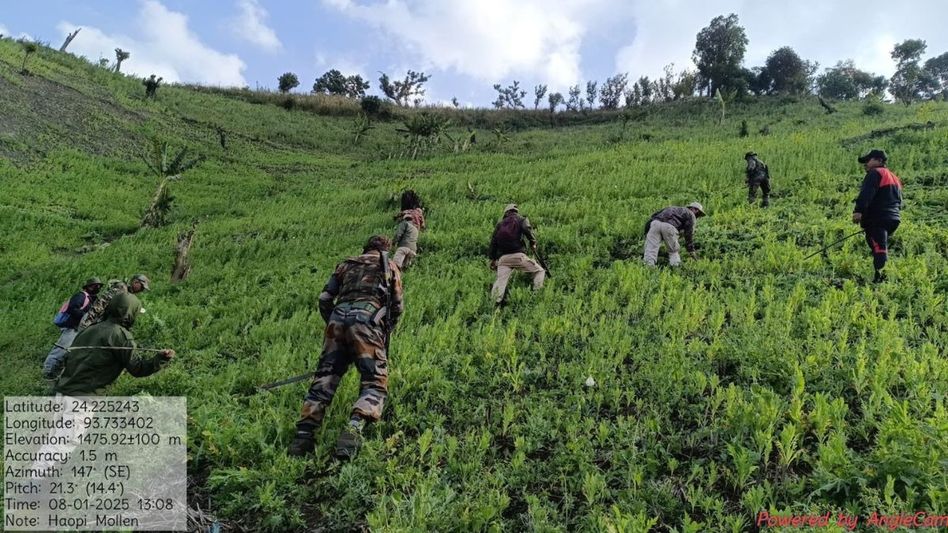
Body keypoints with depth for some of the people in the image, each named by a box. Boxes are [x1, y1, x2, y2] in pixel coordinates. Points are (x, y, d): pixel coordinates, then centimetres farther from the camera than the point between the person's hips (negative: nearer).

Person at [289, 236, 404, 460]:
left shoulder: (346, 264, 30)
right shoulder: (389, 266, 24)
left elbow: (325, 299, 21)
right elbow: (397, 306, 22)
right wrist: (386, 332, 35)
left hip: (338, 317, 3)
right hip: (367, 319, -3)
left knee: (324, 377, 7)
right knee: (374, 382, -4)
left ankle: (304, 434, -7)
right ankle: (354, 428, -29)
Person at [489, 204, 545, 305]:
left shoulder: (500, 223, 22)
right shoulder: (522, 220, 13)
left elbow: (493, 241, 17)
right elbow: (527, 229, -11)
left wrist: (493, 258, 19)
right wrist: (533, 243, 2)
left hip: (503, 258, 3)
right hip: (518, 255, -3)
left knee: (500, 281, -3)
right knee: (540, 271, 9)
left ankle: (496, 302, -21)